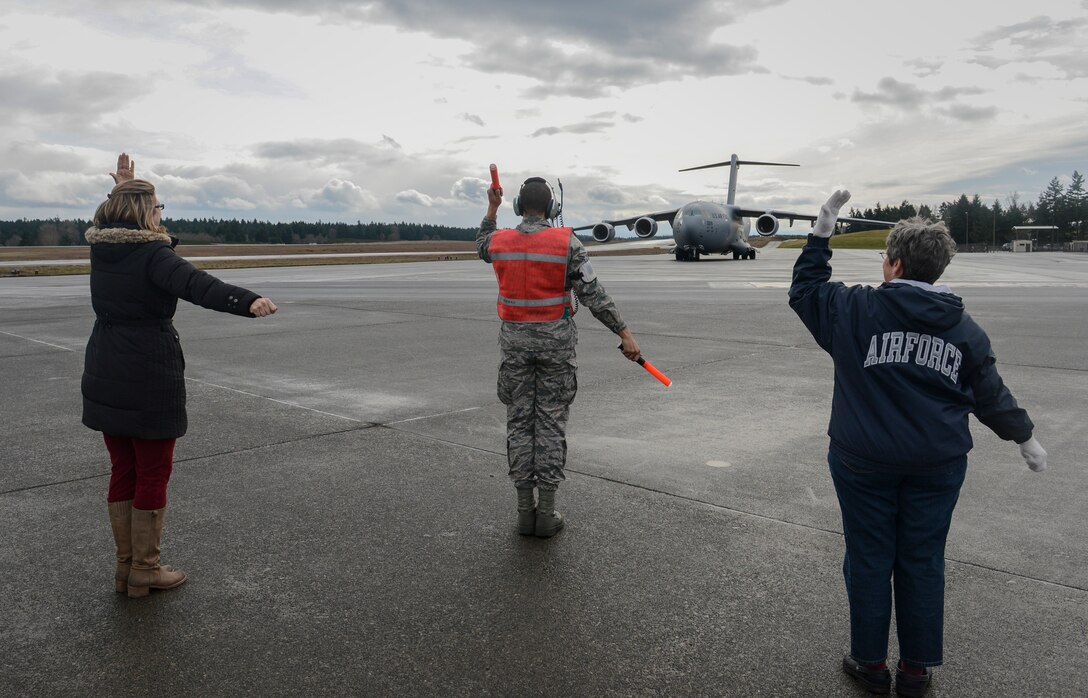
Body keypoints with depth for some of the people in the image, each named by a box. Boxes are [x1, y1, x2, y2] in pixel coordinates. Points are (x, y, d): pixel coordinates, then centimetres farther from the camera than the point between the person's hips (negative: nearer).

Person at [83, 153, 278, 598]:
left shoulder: (100, 247, 7)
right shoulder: (153, 254, -16)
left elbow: (116, 221, 33)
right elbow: (197, 285, -36)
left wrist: (123, 188, 43)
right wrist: (247, 301, -50)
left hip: (105, 378, 8)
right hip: (150, 379, -8)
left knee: (123, 471, 16)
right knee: (153, 475, 4)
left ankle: (125, 566, 25)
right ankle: (144, 571, 13)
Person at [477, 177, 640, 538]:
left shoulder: (501, 241, -2)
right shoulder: (567, 242, -11)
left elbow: (483, 248, 25)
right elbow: (593, 295, -14)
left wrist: (492, 207, 26)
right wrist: (625, 334, -10)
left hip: (516, 341, 2)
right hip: (555, 342, -2)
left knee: (520, 423, 8)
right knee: (551, 424, 3)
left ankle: (526, 511, 10)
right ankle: (546, 514, 6)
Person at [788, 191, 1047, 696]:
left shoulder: (856, 309, -11)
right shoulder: (963, 327, 1)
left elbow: (804, 290, 5)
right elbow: (990, 393, 8)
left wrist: (821, 232, 9)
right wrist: (1025, 438, 22)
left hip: (865, 462, -3)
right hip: (937, 465, 3)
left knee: (869, 560, 10)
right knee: (923, 562, 13)